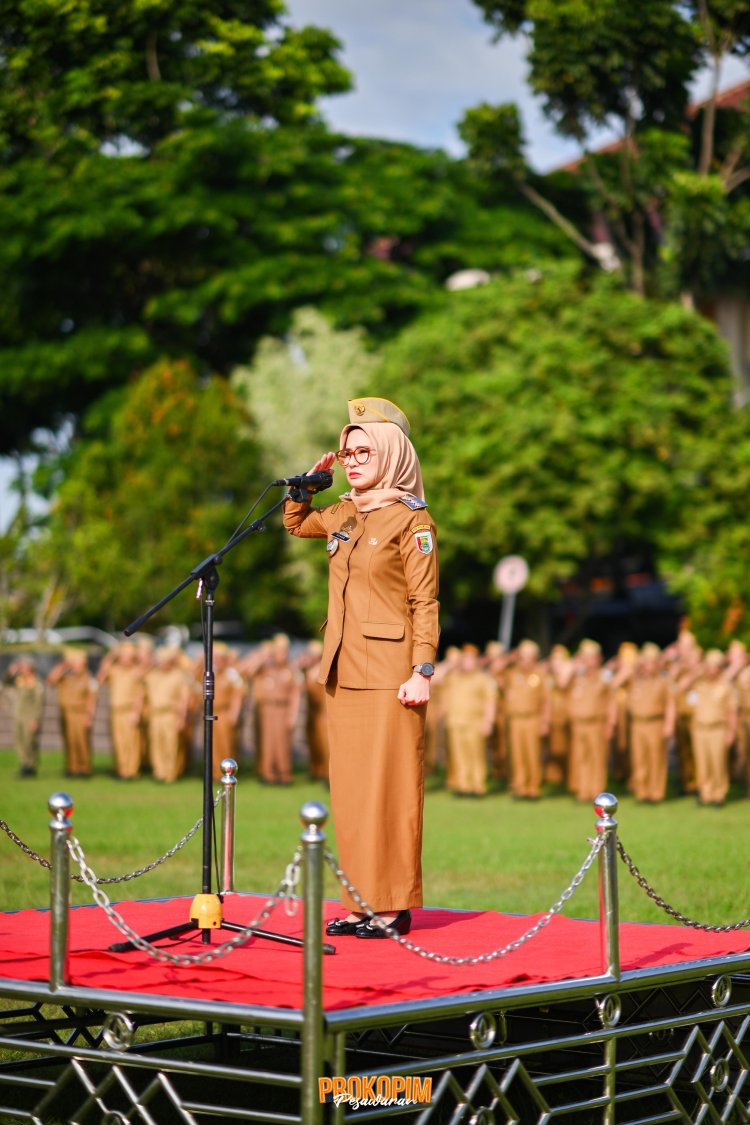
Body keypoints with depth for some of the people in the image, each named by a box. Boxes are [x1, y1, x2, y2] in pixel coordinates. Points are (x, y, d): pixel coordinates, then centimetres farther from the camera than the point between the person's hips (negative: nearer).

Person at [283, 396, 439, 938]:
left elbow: (425, 603, -10)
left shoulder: (411, 519, -7)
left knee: (389, 787, -5)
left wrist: (422, 671, -17)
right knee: (350, 789, 7)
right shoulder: (345, 513, 12)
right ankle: (361, 900, 13)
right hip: (345, 671, 7)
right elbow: (296, 523, 32)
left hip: (389, 674, -7)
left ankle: (396, 905, -1)